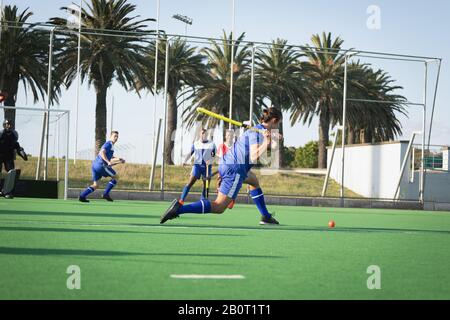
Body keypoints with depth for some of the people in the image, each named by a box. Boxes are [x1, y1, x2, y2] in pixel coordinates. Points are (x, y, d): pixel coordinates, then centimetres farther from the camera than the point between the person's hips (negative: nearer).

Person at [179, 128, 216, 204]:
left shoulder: (212, 144, 7)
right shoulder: (195, 144, 10)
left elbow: (213, 156, 3)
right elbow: (190, 154, 7)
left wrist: (210, 161, -18)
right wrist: (185, 161, -10)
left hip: (207, 166, 1)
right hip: (197, 165, -1)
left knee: (206, 185, 1)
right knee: (190, 183, -13)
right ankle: (181, 200, -18)